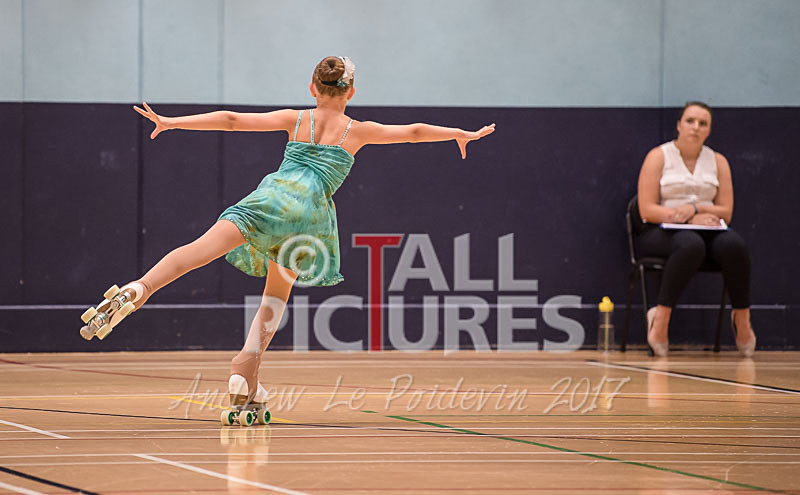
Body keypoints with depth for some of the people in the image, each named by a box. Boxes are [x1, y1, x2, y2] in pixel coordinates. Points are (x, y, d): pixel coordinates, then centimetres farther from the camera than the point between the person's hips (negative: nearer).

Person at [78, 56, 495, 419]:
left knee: (201, 249, -22)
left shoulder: (295, 120, 23)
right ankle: (246, 370, 3)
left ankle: (138, 290, -46)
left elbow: (231, 121, 16)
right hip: (312, 209, 0)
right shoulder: (356, 131, 22)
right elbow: (412, 132, 33)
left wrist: (170, 122, 19)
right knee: (277, 294, 18)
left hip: (274, 193, 0)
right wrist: (461, 134, 47)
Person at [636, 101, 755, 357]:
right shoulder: (658, 157, 2)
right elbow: (647, 210, -6)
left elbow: (725, 212, 8)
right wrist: (690, 219, -17)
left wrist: (694, 208, -11)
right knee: (690, 245, -40)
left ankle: (742, 319, -17)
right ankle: (660, 319, -34)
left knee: (733, 244, -32)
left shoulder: (718, 162, 13)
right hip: (660, 232, -3)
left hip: (706, 230, 3)